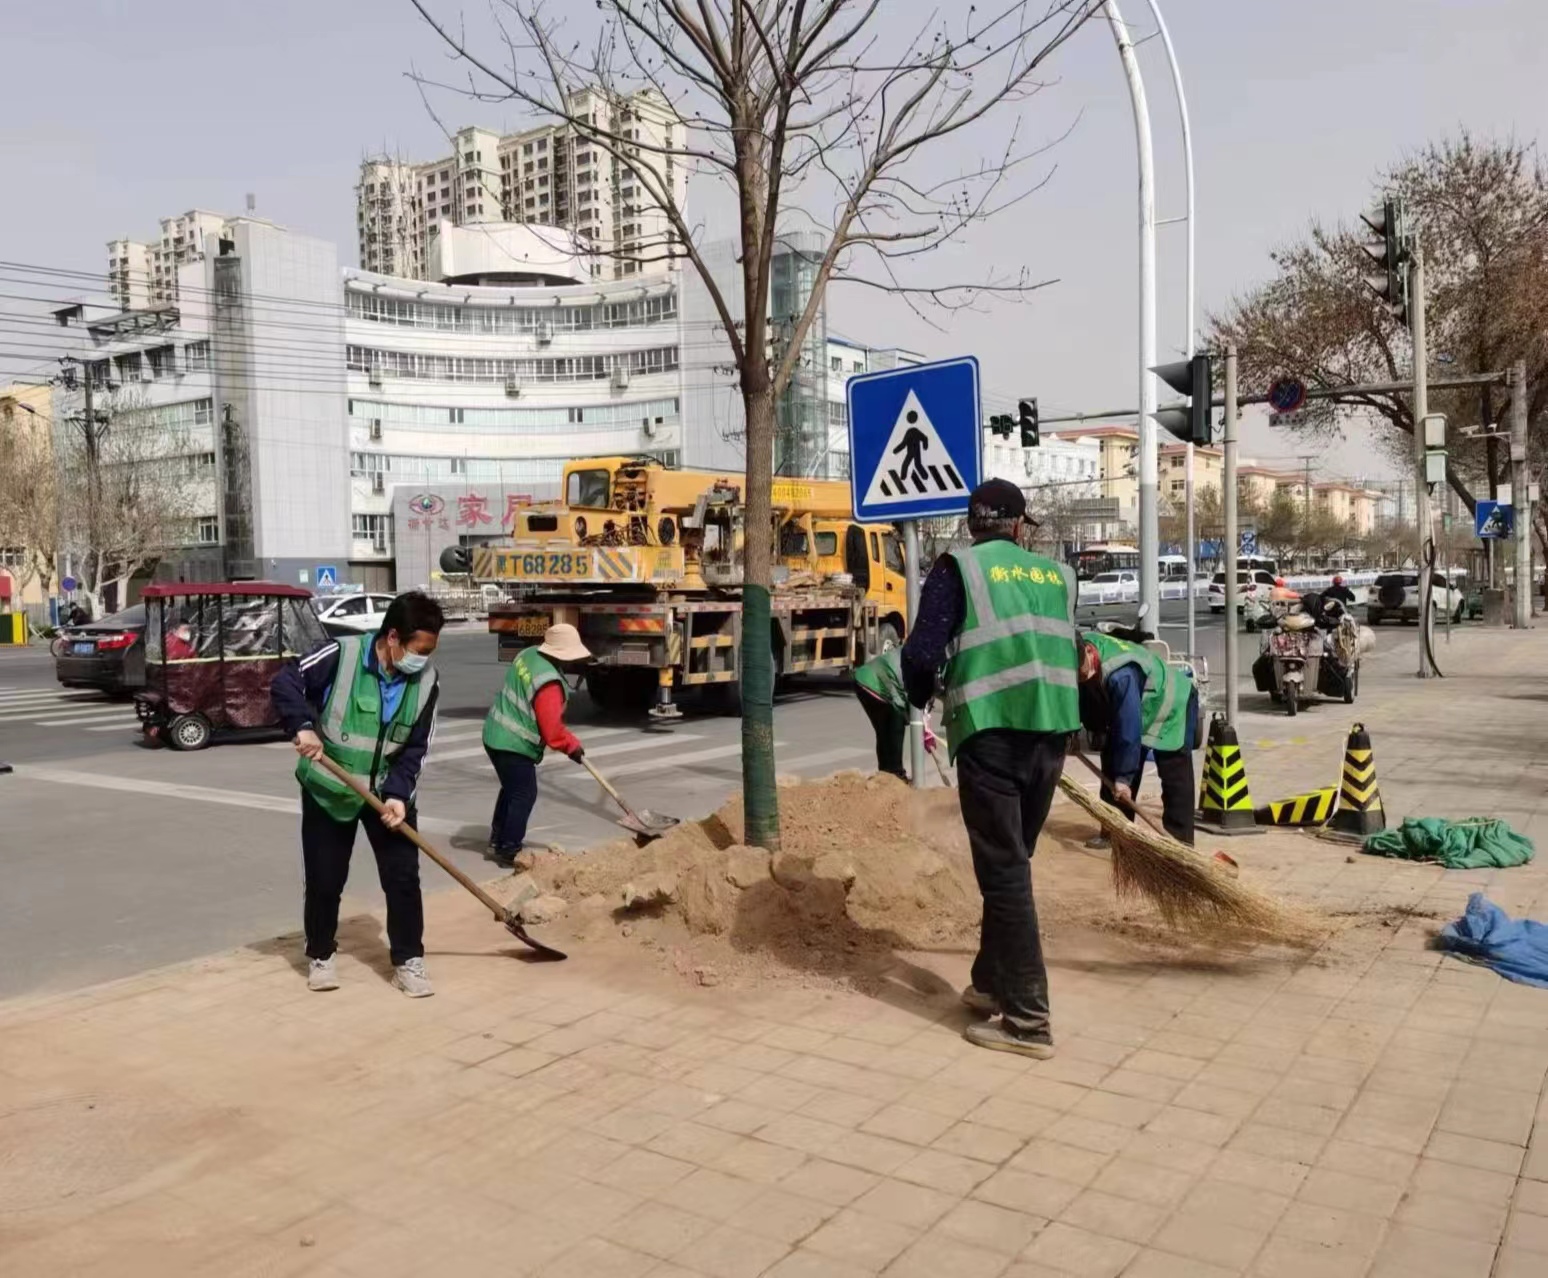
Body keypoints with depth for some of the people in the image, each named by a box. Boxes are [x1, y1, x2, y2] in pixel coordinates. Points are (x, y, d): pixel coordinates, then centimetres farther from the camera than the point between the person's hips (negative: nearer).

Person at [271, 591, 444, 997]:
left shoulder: (426, 682, -9)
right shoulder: (340, 655, -20)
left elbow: (415, 749, -6)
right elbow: (285, 682, -21)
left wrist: (398, 793, -18)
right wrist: (303, 726, -37)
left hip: (388, 792, 3)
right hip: (328, 789, -2)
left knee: (403, 876, 0)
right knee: (324, 879, 5)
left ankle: (408, 961, 12)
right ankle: (319, 957, 26)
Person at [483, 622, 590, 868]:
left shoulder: (528, 655, 3)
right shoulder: (549, 683, -26)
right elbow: (551, 728, -23)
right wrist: (572, 745, -6)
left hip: (497, 735, 10)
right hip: (513, 744, -10)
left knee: (511, 788, 23)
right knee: (525, 794, 0)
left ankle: (498, 840, 34)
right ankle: (508, 851, 5)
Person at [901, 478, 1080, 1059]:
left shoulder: (959, 568, 1)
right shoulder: (1058, 575, 15)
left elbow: (922, 651, -5)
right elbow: (1067, 652, 19)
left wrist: (921, 696, 15)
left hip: (991, 732, -5)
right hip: (1051, 732, 5)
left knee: (1004, 870, -2)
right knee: (1012, 861, 18)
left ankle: (1028, 1020, 0)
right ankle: (992, 983, 30)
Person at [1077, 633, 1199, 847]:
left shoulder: (1120, 676, -44)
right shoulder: (1078, 649, -21)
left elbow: (1129, 730, -40)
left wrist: (1123, 776, -36)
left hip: (1170, 707, -8)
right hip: (1130, 709, 8)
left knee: (1174, 778, -10)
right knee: (1112, 767, 6)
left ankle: (1180, 838, -6)